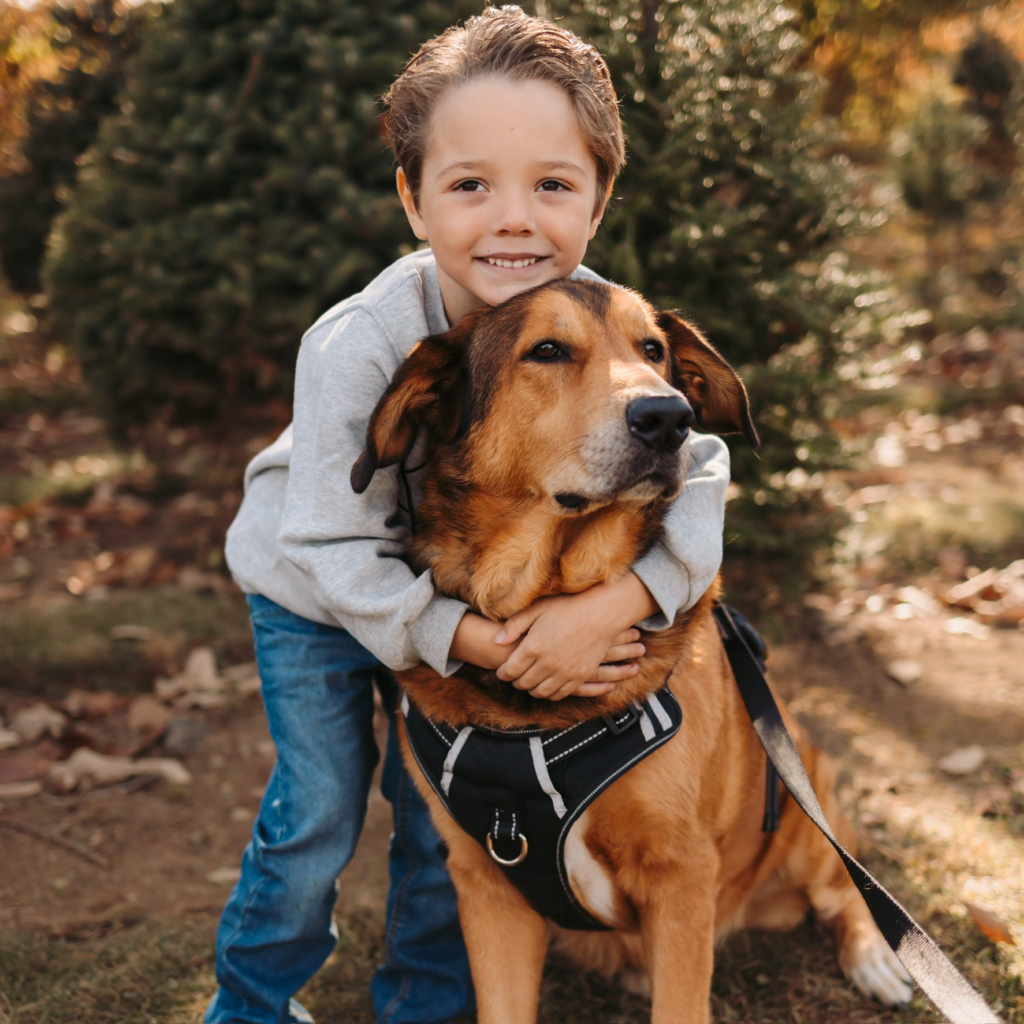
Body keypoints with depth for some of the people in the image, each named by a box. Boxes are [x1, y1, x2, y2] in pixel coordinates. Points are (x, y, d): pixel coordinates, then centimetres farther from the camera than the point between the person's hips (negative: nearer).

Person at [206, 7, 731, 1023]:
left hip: (476, 587, 3)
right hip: (315, 590, -2)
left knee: (446, 809, 11)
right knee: (316, 813, 2)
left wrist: (615, 601, -42)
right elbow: (334, 545, -29)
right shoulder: (359, 347, -34)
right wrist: (476, 640, -39)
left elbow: (696, 470, -25)